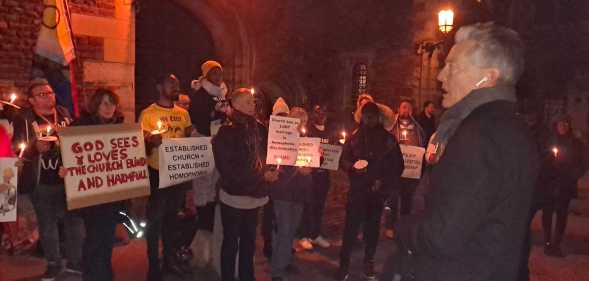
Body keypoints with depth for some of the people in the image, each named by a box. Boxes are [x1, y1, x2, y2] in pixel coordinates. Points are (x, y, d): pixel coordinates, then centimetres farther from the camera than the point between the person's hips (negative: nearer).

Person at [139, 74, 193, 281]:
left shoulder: (183, 113, 8)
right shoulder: (148, 114, -7)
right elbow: (143, 146, -8)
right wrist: (151, 142, -30)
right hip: (157, 173, -5)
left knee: (172, 218, 17)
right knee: (155, 220, 3)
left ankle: (170, 260, 31)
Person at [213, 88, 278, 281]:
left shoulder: (259, 129, 7)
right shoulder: (226, 132, -11)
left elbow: (266, 155, 15)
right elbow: (228, 169, -17)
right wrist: (262, 176, -17)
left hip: (254, 195, 6)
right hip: (234, 196, -5)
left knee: (249, 240, 17)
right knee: (231, 242, 8)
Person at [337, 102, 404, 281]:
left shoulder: (388, 139, 5)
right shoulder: (354, 137, 7)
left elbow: (398, 165, 7)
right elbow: (343, 160, 8)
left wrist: (384, 182, -5)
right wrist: (352, 167, -13)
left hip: (378, 190, 1)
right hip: (357, 189, -1)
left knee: (373, 227, 9)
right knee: (351, 227, -6)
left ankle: (369, 263, 21)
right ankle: (344, 265, 1)